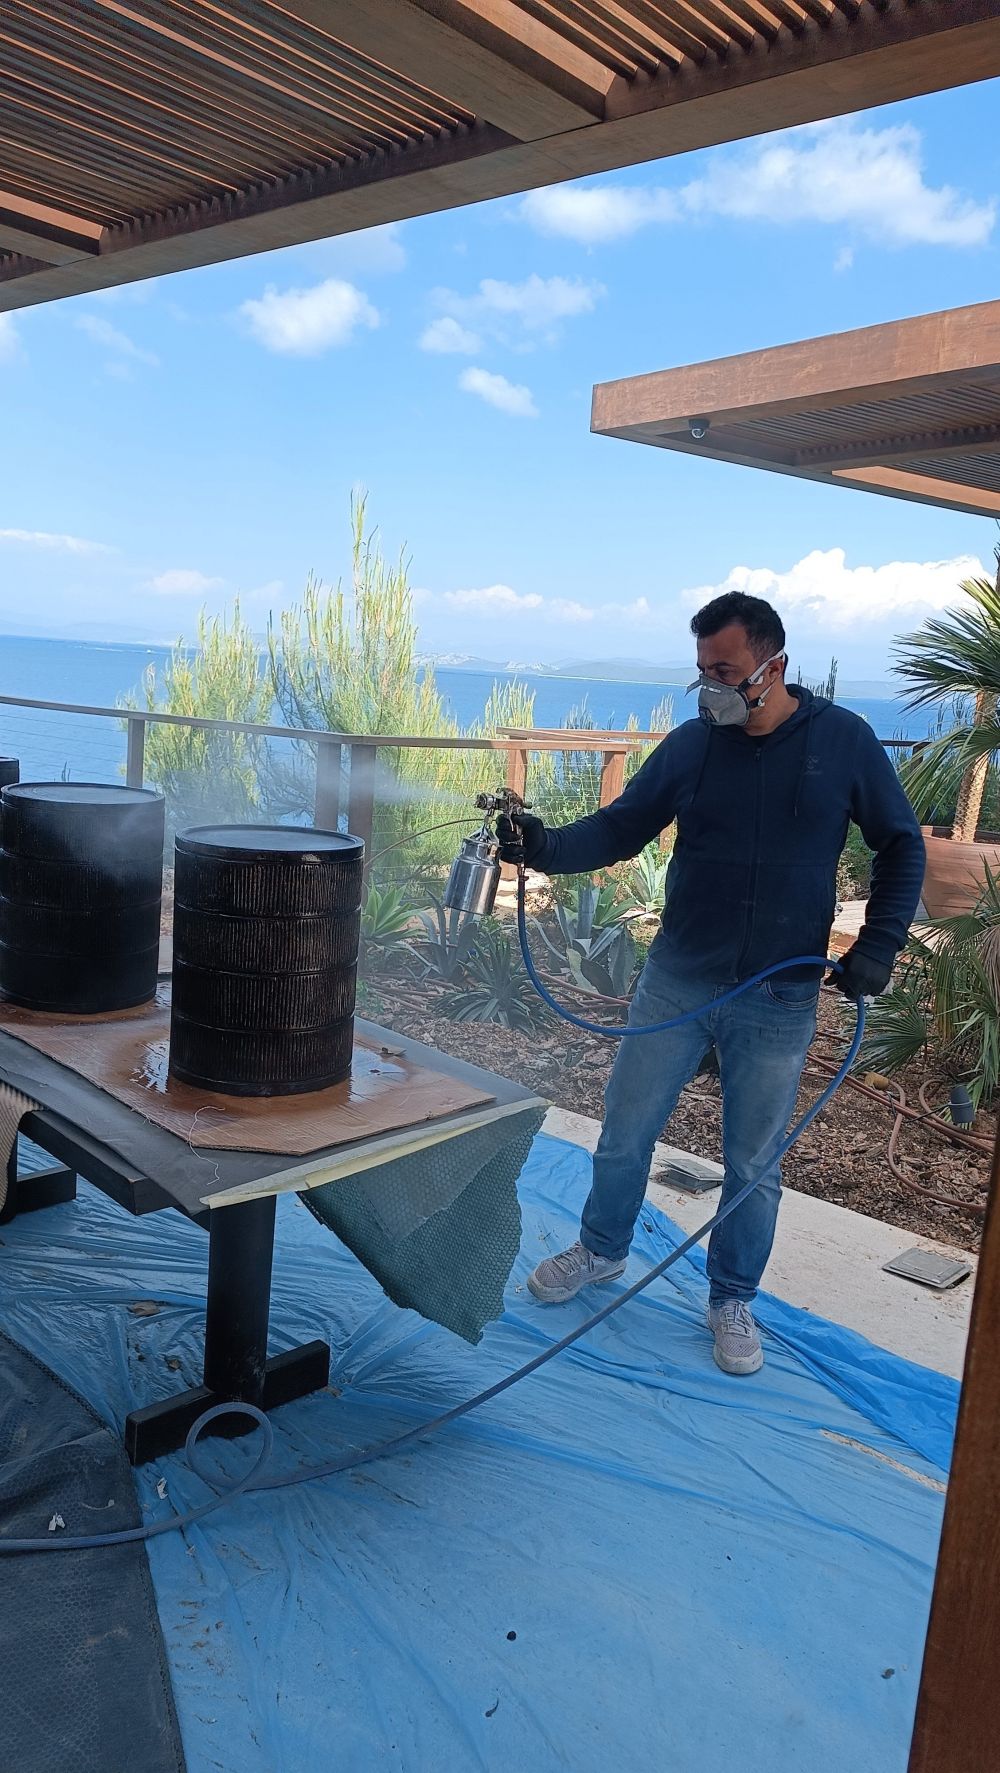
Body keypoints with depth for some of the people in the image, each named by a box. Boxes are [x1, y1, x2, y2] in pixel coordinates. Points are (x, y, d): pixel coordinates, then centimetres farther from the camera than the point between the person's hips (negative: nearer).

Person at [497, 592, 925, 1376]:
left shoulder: (844, 740, -6)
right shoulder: (691, 744, -2)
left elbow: (902, 847, 3)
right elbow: (617, 830, -1)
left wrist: (880, 943, -6)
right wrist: (546, 846, -20)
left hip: (780, 1001, -1)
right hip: (676, 981, 2)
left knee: (754, 1164, 10)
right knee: (625, 1133, 12)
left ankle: (733, 1301, 32)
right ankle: (601, 1250, 38)